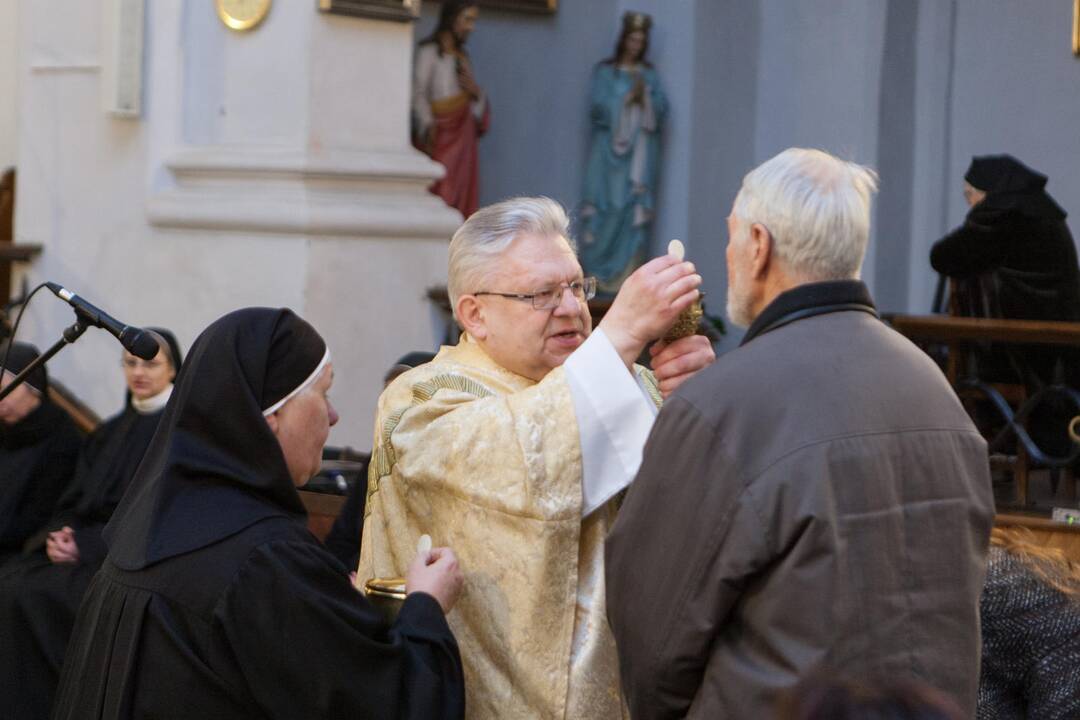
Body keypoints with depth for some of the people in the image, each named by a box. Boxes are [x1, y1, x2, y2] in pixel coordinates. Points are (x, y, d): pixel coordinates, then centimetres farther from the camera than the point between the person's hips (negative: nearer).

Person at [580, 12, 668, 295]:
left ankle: (624, 275, -4)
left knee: (635, 209, -5)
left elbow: (661, 110, 5)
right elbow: (597, 107, -5)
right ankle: (597, 272, -4)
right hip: (609, 149, -2)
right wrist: (627, 98, -11)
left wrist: (644, 96, -11)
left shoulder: (650, 75, 14)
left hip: (640, 152, 2)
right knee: (605, 209, -7)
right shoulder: (605, 72, 6)